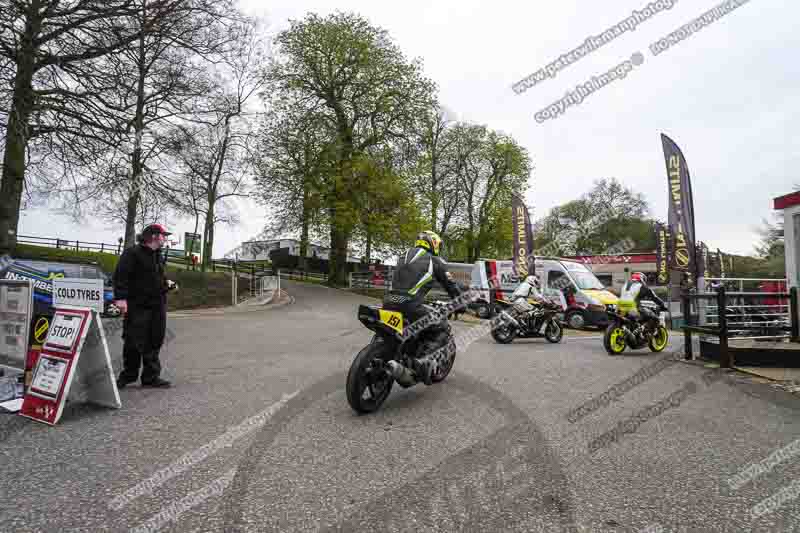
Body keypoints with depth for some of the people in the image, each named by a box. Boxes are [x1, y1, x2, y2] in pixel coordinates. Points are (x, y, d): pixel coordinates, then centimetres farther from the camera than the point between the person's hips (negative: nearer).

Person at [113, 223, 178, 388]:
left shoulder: (157, 256, 19)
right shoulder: (132, 253, -7)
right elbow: (121, 276, -14)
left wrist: (167, 284, 10)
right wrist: (120, 297, -23)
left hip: (157, 307, 8)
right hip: (137, 307, -7)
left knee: (154, 342, 8)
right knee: (134, 343, -1)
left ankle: (151, 376, 15)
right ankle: (128, 375, 17)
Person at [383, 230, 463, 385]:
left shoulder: (404, 256, 28)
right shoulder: (435, 261, 11)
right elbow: (451, 285, 14)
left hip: (389, 303, 6)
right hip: (411, 305, -6)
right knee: (442, 331, 7)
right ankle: (426, 360, -16)